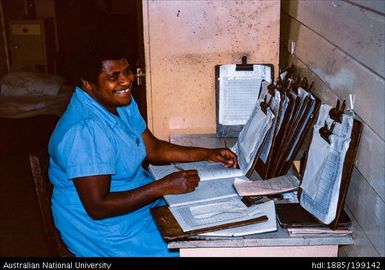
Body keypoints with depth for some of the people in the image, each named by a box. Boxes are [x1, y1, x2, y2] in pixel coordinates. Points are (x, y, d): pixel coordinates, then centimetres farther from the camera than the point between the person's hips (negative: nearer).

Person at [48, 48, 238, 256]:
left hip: (140, 197, 9)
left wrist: (207, 154, -1)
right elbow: (97, 207, -29)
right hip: (102, 226, -9)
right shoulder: (84, 130, -29)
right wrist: (165, 186, -28)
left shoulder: (123, 102, 0)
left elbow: (153, 149, 10)